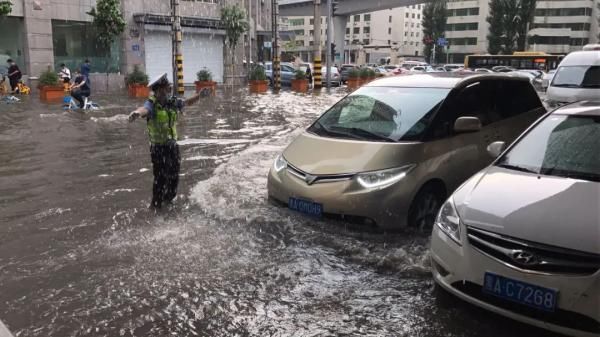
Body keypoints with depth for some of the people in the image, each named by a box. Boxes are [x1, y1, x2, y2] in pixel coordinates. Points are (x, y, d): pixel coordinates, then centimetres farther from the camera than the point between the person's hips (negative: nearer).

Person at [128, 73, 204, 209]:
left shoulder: (172, 102, -2)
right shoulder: (152, 104, -21)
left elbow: (187, 102, 16)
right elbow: (144, 109, -44)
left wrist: (199, 95, -1)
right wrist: (137, 113, -67)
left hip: (172, 144, 6)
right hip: (158, 147, -6)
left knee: (174, 175, 14)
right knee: (160, 176, -5)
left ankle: (169, 198, 37)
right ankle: (156, 204, 14)